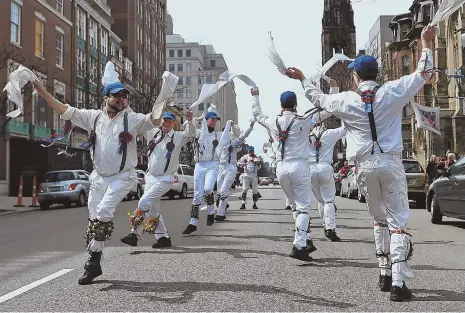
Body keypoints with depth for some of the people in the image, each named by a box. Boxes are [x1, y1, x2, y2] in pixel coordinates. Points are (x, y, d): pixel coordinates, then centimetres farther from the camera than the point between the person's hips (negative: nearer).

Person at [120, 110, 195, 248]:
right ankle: (163, 237, 20)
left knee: (144, 203, -17)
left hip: (165, 179, -6)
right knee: (153, 209, 10)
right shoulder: (153, 133, 6)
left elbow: (191, 134, -17)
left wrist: (189, 120, -33)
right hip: (151, 177, 6)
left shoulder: (178, 137, -4)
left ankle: (135, 234, -10)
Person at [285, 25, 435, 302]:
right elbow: (423, 74, 6)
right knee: (398, 222, -2)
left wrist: (302, 78, 35)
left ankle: (385, 274, 22)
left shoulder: (346, 100, 2)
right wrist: (426, 43, 18)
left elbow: (319, 98, 20)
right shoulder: (391, 92, -2)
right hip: (391, 162, -2)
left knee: (380, 220, 19)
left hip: (365, 165, 2)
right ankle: (399, 283, -10)